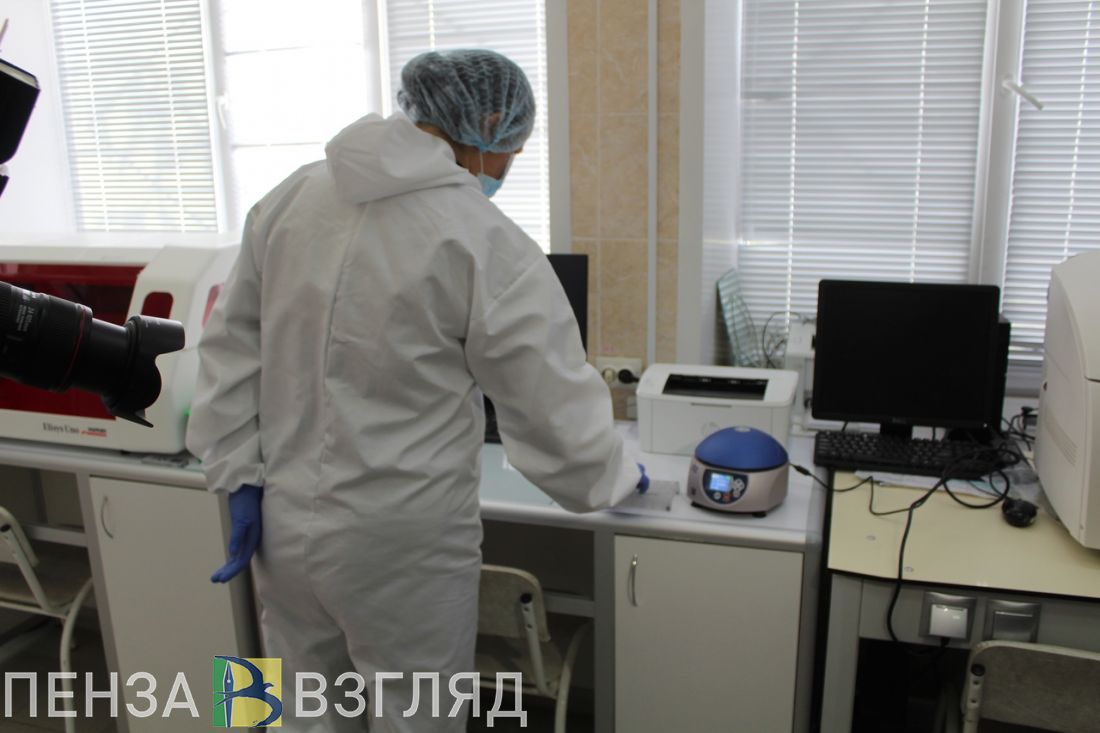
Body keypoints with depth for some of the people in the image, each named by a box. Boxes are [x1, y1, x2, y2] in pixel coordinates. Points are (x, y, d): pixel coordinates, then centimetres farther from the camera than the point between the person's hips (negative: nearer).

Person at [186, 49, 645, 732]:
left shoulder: (291, 197, 0)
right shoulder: (488, 245, -17)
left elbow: (231, 343, 4)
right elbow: (557, 415, -12)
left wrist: (241, 476, 9)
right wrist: (621, 473, 7)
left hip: (284, 526, 6)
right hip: (401, 550, -5)